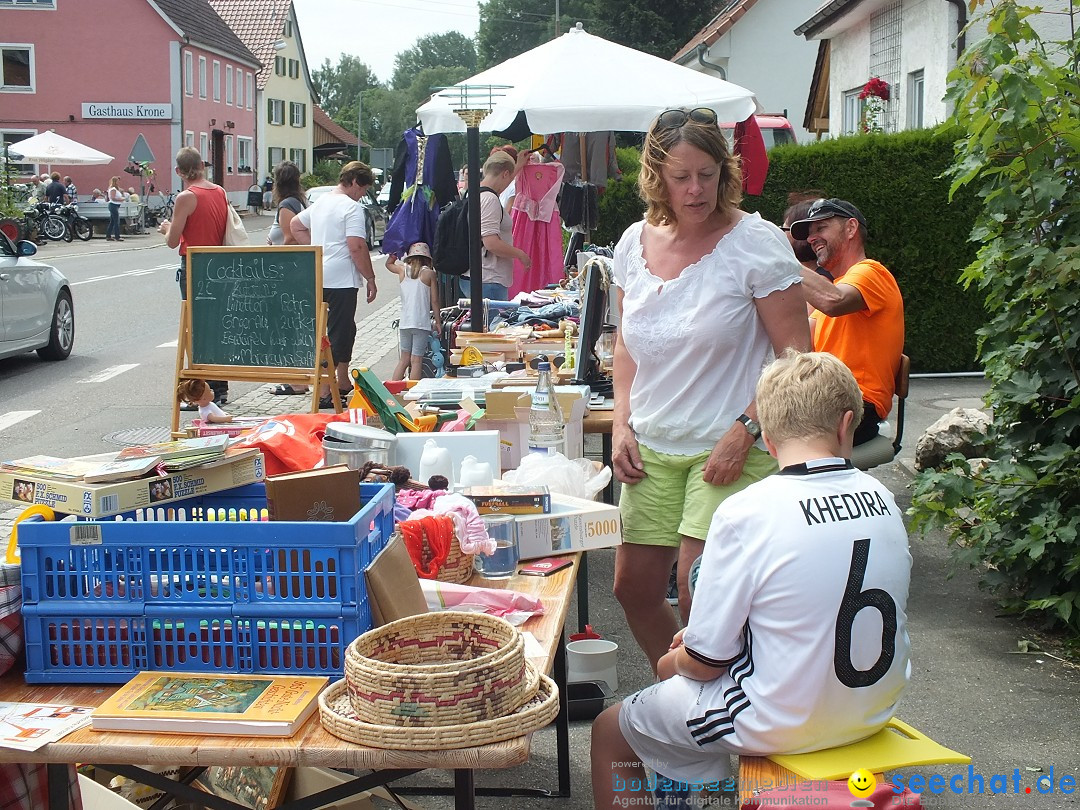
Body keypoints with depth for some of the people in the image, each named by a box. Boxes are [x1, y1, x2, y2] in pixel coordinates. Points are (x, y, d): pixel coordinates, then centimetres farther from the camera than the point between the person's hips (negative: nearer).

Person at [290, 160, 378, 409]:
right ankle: (323, 393, -8)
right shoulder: (352, 207, -12)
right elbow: (357, 247, -19)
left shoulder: (320, 202, 15)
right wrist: (370, 279, -12)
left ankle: (343, 382, 31)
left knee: (346, 330, 21)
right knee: (337, 334, -5)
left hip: (317, 278, 9)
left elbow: (295, 225, 26)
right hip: (341, 279, -9)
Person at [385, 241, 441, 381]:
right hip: (422, 322, -4)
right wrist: (438, 322, 5)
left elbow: (388, 264, 30)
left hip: (404, 322, 4)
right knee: (416, 360, -3)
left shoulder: (402, 270, 7)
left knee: (404, 359, 13)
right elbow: (434, 301, -2)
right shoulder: (429, 273, -2)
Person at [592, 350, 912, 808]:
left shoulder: (747, 512, -22)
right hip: (873, 709, 7)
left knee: (609, 731, 15)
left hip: (786, 724, -6)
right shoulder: (881, 499, -4)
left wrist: (677, 660, 9)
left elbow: (706, 662, -16)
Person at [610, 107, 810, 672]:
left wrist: (744, 433, -17)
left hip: (729, 449, -5)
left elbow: (796, 353, -11)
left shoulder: (755, 243, -11)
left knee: (697, 597, -9)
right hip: (652, 446, 6)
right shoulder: (635, 243, 5)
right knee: (633, 586, 8)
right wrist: (621, 424, 6)